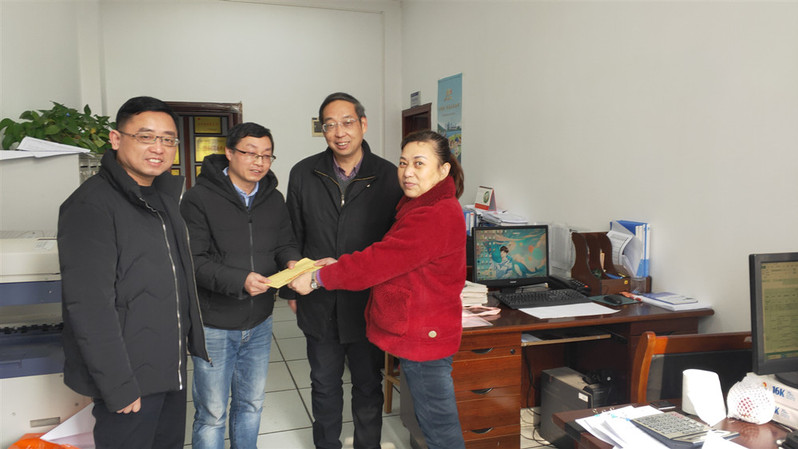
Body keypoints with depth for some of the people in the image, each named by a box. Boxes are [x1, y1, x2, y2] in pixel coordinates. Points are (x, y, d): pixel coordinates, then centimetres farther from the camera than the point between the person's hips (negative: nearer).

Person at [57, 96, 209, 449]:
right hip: (129, 379, -8)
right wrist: (119, 387, -21)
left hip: (171, 367, 8)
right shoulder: (91, 206, -19)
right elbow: (89, 307, -23)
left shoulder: (164, 196, 9)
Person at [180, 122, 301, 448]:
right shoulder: (200, 198, -12)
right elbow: (193, 260, -18)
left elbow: (284, 243, 9)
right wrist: (239, 281, -31)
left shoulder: (274, 200, 5)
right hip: (214, 326, -5)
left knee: (251, 404, 21)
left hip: (259, 324, 5)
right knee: (212, 413, 9)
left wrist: (291, 261, -15)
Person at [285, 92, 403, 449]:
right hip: (318, 303, 2)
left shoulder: (389, 177, -8)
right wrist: (292, 288, 8)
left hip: (368, 303, -2)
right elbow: (292, 237, 6)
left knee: (368, 385, 15)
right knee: (324, 384, 19)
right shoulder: (303, 174, -1)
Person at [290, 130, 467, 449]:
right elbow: (387, 256, 13)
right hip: (416, 334, 10)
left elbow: (378, 262, -25)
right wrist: (339, 264, -1)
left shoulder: (438, 215, -24)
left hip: (422, 337, -10)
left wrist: (318, 278, -17)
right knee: (432, 423, 23)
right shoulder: (418, 206, 13)